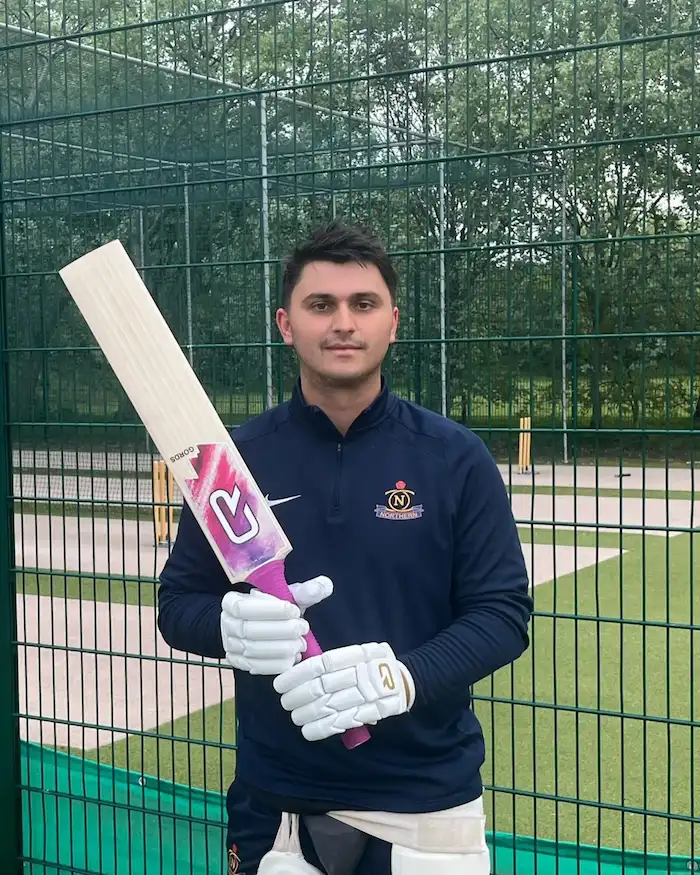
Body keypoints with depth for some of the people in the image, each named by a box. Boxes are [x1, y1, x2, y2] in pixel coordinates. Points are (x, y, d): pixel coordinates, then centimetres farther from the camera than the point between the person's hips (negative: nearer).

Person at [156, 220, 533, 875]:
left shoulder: (457, 458, -4)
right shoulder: (237, 456, -1)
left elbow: (503, 613, -6)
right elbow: (178, 604, 4)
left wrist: (403, 676, -23)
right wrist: (230, 625, -20)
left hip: (428, 794, -1)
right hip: (274, 800, 1)